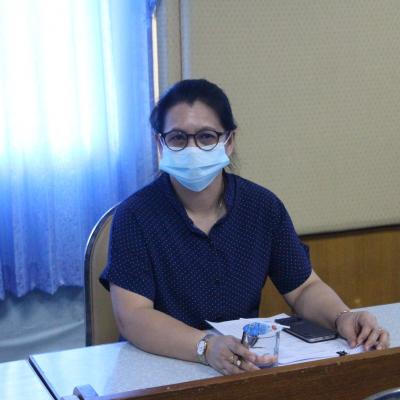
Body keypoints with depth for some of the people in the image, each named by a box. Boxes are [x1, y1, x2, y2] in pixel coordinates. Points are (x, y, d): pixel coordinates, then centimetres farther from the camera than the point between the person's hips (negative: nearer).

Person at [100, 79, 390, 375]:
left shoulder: (263, 206, 1)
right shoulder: (134, 215, -10)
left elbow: (305, 288, 8)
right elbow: (132, 317, -18)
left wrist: (342, 318, -14)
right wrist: (207, 348, -34)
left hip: (251, 366, 3)